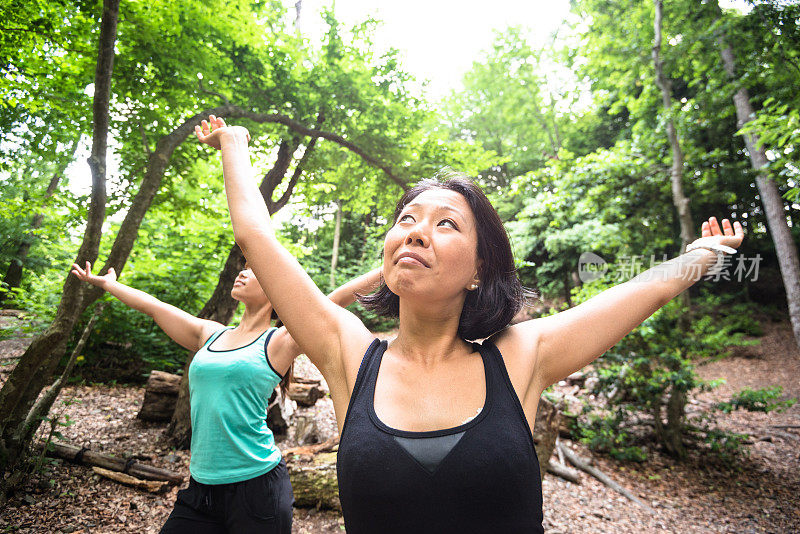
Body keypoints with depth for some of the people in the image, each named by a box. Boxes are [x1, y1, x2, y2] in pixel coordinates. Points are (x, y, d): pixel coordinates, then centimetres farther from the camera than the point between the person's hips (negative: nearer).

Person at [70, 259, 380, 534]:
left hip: (257, 484, -5)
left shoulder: (279, 342, -8)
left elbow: (339, 298, -16)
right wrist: (105, 283, 30)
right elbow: (152, 306, 19)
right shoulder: (209, 335, 8)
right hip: (202, 485, 5)